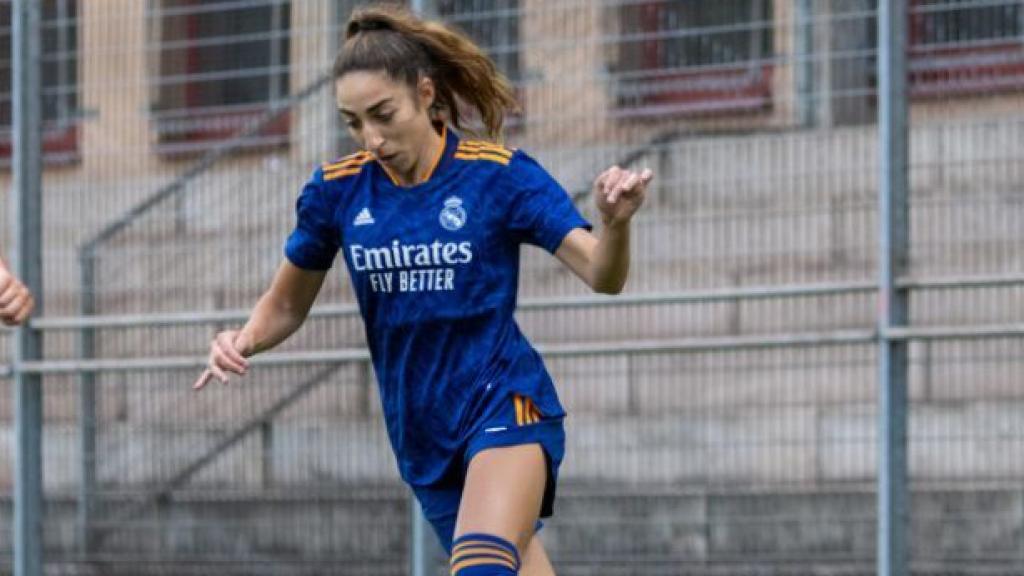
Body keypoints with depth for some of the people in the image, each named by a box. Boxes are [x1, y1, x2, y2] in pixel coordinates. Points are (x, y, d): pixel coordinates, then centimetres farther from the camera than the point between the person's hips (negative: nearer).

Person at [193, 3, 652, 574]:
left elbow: (602, 275, -15)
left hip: (504, 405, -5)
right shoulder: (338, 190, 2)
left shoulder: (500, 174, -9)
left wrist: (617, 222, -38)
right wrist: (244, 341, -8)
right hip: (421, 434, 5)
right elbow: (286, 306, 14)